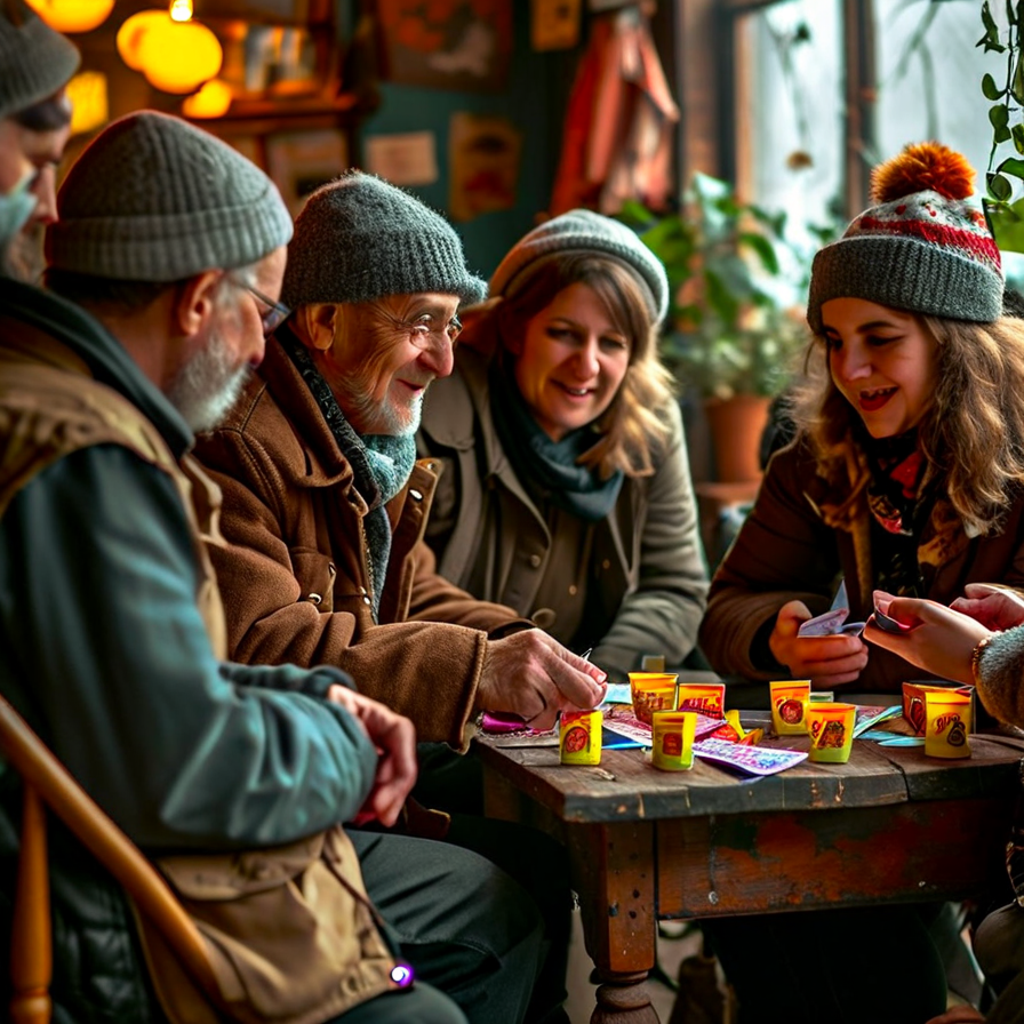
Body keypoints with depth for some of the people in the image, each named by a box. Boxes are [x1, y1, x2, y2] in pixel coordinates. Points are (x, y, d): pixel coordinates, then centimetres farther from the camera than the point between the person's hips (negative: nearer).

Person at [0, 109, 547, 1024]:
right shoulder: (82, 464, -26)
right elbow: (186, 775, -29)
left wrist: (316, 696, 5)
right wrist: (339, 744, -9)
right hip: (113, 942, -11)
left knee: (496, 911, 18)